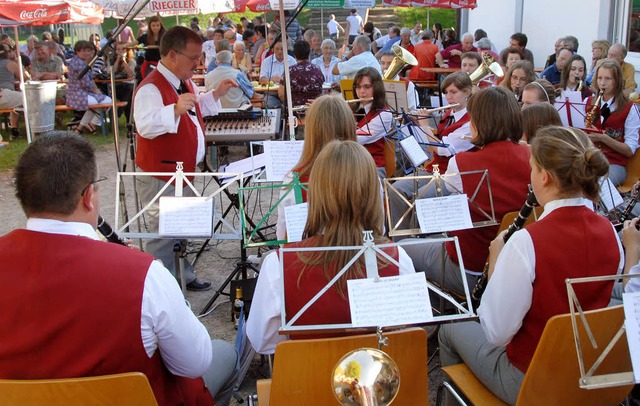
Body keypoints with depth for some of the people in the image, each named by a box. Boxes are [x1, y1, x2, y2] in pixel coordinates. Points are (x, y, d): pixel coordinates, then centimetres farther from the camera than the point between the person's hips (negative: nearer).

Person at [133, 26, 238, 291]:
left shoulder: (185, 82, 9)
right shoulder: (151, 88, -23)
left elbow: (196, 109, 25)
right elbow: (146, 125, -36)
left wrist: (217, 93, 13)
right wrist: (176, 109, -46)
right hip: (160, 176, -10)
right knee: (164, 235, -2)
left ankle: (184, 277, 37)